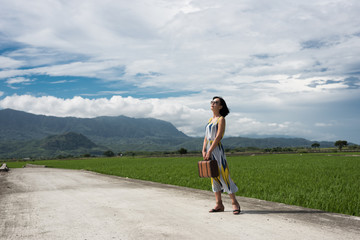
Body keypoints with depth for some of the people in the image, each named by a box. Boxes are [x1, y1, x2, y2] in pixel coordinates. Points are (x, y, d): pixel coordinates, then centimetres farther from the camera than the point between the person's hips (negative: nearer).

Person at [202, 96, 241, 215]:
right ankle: (219, 204, 13)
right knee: (214, 176, 8)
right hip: (209, 150, 8)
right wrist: (204, 150, 2)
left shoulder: (221, 119, -5)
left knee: (223, 175, -8)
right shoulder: (210, 120, 17)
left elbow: (218, 137, -14)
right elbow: (206, 137, 14)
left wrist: (210, 151, -18)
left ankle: (235, 203, 0)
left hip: (217, 149, -8)